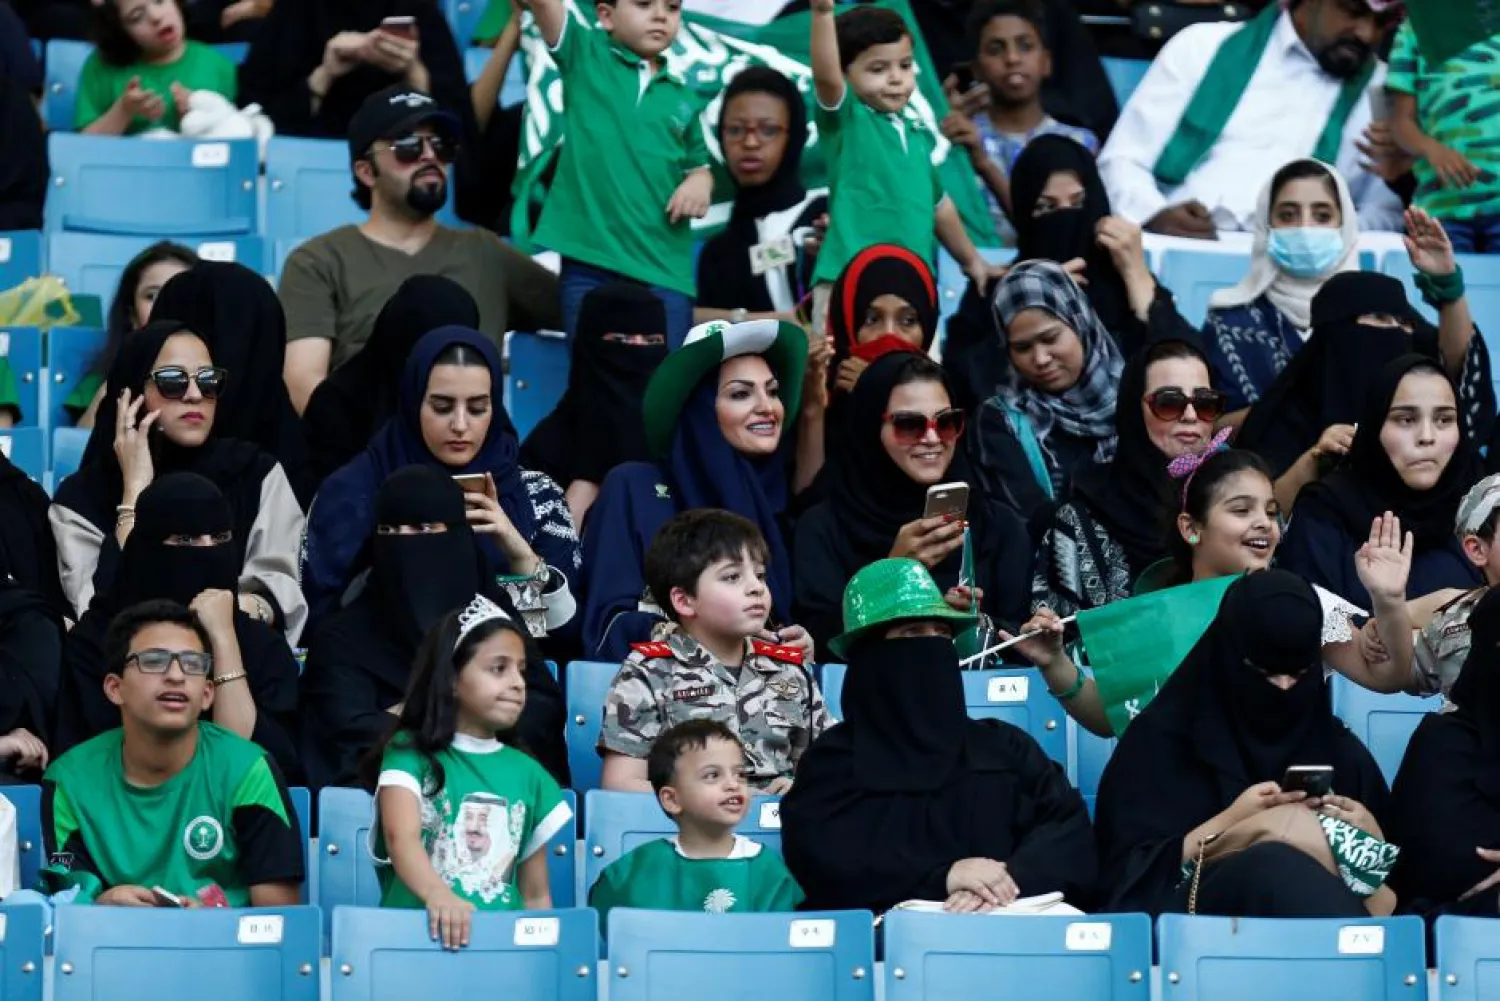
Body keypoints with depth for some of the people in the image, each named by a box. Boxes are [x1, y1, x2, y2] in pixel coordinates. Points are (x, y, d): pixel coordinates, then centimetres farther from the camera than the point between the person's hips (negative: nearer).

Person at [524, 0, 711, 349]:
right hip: (589, 258, -2)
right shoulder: (585, 54, 6)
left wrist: (701, 181, 1)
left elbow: (699, 165, 24)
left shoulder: (682, 95, 14)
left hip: (664, 265, 3)